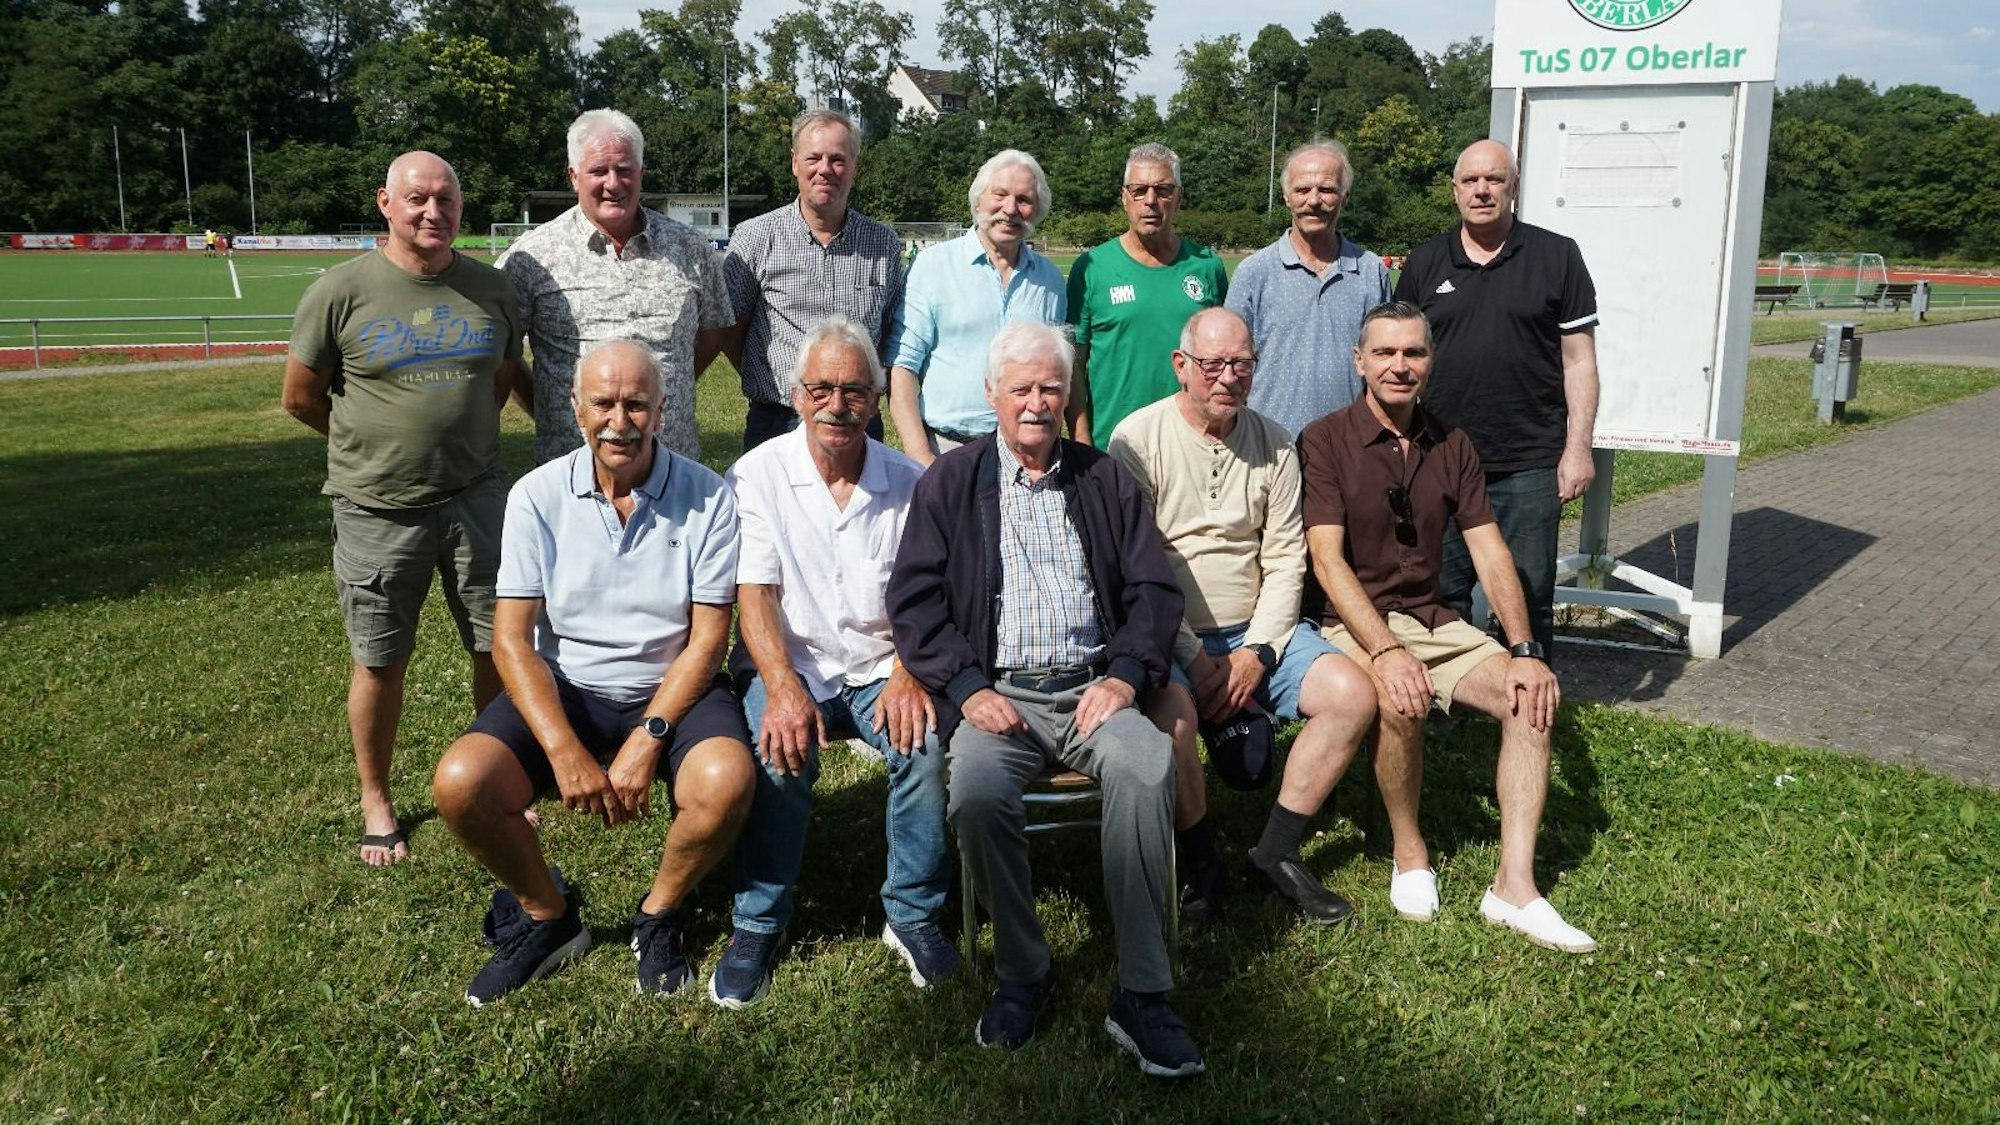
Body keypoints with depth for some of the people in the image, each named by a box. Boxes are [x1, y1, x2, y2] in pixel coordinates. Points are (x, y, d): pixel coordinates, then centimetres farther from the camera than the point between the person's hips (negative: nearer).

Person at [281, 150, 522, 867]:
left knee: (501, 647, 7)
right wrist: (377, 443, 11)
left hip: (477, 497, 3)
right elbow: (301, 399, 1)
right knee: (380, 664, 10)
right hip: (379, 510, -2)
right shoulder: (342, 291, -8)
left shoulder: (489, 288, 2)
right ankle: (376, 803, 28)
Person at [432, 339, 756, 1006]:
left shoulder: (705, 497, -6)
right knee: (460, 783, -24)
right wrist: (565, 751, -21)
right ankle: (548, 917, 7)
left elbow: (708, 639, -7)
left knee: (727, 779, -31)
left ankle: (660, 914, 2)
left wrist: (647, 739, -21)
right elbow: (512, 640, -7)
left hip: (671, 691, -1)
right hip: (566, 689, 1)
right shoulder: (538, 496, -3)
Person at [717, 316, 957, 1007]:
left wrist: (910, 672, -21)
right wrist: (784, 688, -25)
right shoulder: (758, 476, 0)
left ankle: (913, 913, -5)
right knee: (780, 752, -31)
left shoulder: (911, 483, 5)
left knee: (930, 743, -27)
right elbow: (754, 593, -9)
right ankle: (757, 923, -8)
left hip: (882, 669, 1)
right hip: (789, 666, -1)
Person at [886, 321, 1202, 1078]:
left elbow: (1153, 589, 11)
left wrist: (1125, 675, -6)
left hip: (1092, 687, 1)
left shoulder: (1106, 481, 16)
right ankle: (1021, 975, -9)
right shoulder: (949, 483, 11)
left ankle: (1140, 996, -22)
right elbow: (915, 599, 4)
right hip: (997, 691, -1)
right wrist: (966, 688, -9)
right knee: (977, 787, -33)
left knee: (1148, 766, -31)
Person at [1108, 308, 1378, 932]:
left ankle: (1276, 853, 0)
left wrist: (1256, 653, -9)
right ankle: (1200, 863, -5)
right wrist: (1198, 661, -14)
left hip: (1257, 630, 5)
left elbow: (1285, 560, 5)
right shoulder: (1137, 439, -6)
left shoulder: (1274, 444, 8)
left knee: (1354, 694, -14)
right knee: (1172, 717, -33)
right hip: (1166, 635, -4)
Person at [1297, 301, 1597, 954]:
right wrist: (1385, 652, -28)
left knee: (1534, 697, -17)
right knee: (1398, 701, -34)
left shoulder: (1451, 445, 8)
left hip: (1434, 622, 5)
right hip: (1352, 625, -5)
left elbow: (1489, 551, 3)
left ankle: (1514, 887, -15)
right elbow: (1328, 561, -16)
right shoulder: (1325, 442, -7)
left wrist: (1524, 649, -11)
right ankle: (1410, 857, -9)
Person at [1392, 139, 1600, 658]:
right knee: (1440, 599, 10)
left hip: (1530, 466, -2)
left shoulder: (1557, 256, 2)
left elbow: (1578, 360, 1)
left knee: (1529, 601, 5)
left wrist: (1578, 447, -6)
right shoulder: (1424, 263, 9)